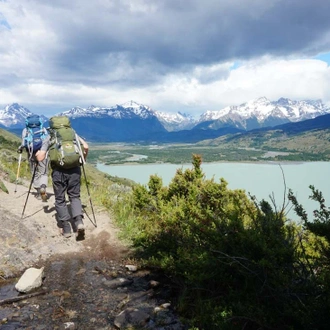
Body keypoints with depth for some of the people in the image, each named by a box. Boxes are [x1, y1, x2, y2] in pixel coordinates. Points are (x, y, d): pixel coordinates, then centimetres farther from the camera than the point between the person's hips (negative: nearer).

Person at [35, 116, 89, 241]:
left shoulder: (49, 139, 8)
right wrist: (83, 159, 21)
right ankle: (79, 221, -8)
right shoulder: (73, 134, 14)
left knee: (60, 199, 12)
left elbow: (40, 158, 2)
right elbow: (86, 146, 3)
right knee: (75, 196, 14)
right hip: (74, 169, 2)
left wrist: (38, 154, 25)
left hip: (58, 171, -1)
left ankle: (66, 229, 13)